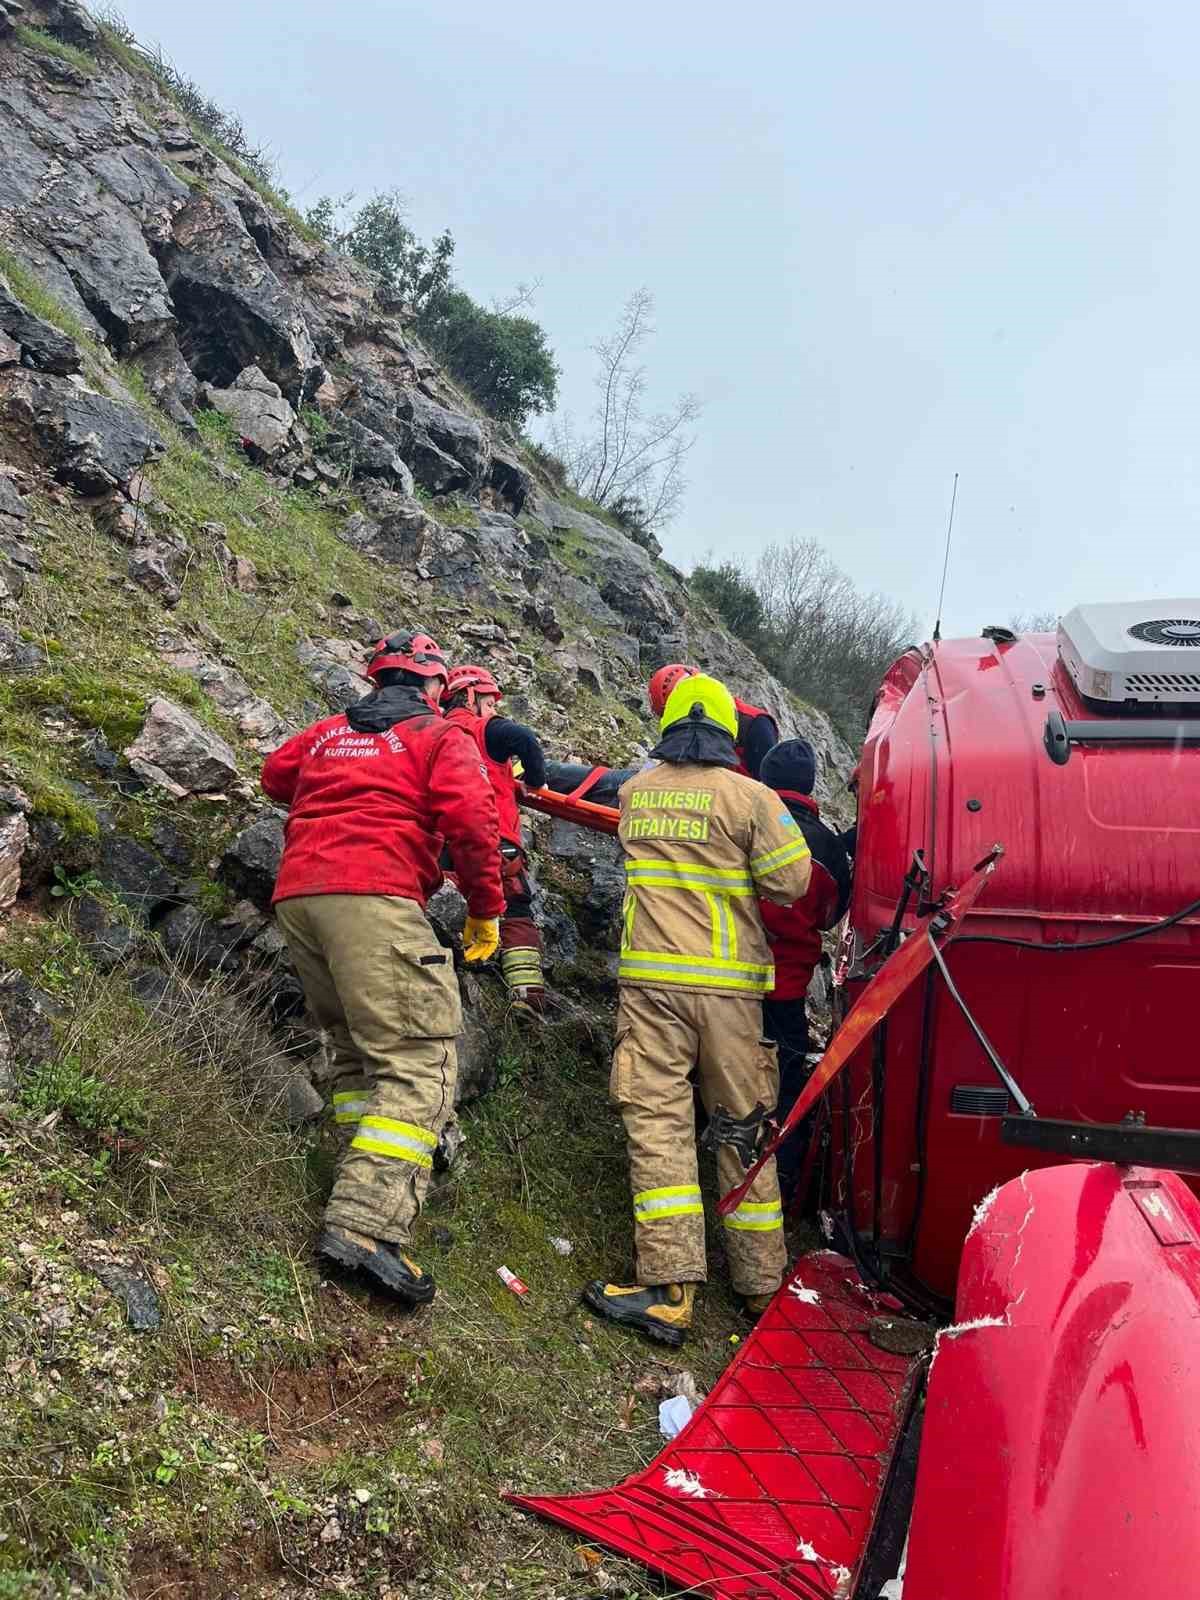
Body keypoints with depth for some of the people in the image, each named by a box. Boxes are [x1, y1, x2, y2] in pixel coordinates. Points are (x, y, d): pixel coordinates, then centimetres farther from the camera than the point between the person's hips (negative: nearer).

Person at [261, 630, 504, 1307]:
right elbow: (472, 820, -5)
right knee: (420, 1061, -11)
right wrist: (487, 909, 6)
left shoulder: (329, 731, 26)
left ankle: (371, 1183, 20)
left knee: (359, 1048, 22)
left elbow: (276, 774, 38)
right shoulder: (442, 738, 9)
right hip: (375, 896, -7)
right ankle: (367, 1222, -24)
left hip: (298, 895, 7)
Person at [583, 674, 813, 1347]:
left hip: (650, 976, 1)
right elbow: (791, 882, -4)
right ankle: (762, 1284, 19)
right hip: (729, 982, 0)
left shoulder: (636, 791, 8)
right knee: (745, 1126, 10)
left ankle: (670, 1287, -11)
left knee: (657, 1120, -2)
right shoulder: (750, 796, -3)